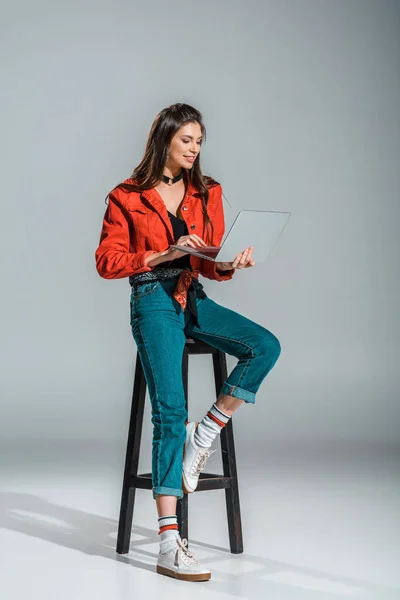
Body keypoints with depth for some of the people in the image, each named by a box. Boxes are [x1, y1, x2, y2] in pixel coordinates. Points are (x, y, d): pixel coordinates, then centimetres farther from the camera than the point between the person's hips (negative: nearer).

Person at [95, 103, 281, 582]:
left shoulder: (208, 193, 12)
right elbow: (107, 262, -3)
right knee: (169, 412, -16)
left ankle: (204, 434, -3)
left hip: (194, 297, 5)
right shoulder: (126, 197, 1)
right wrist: (164, 254, -14)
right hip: (153, 301, -5)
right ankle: (169, 546, -16)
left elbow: (211, 263, 10)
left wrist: (230, 264, -14)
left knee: (266, 346, -20)